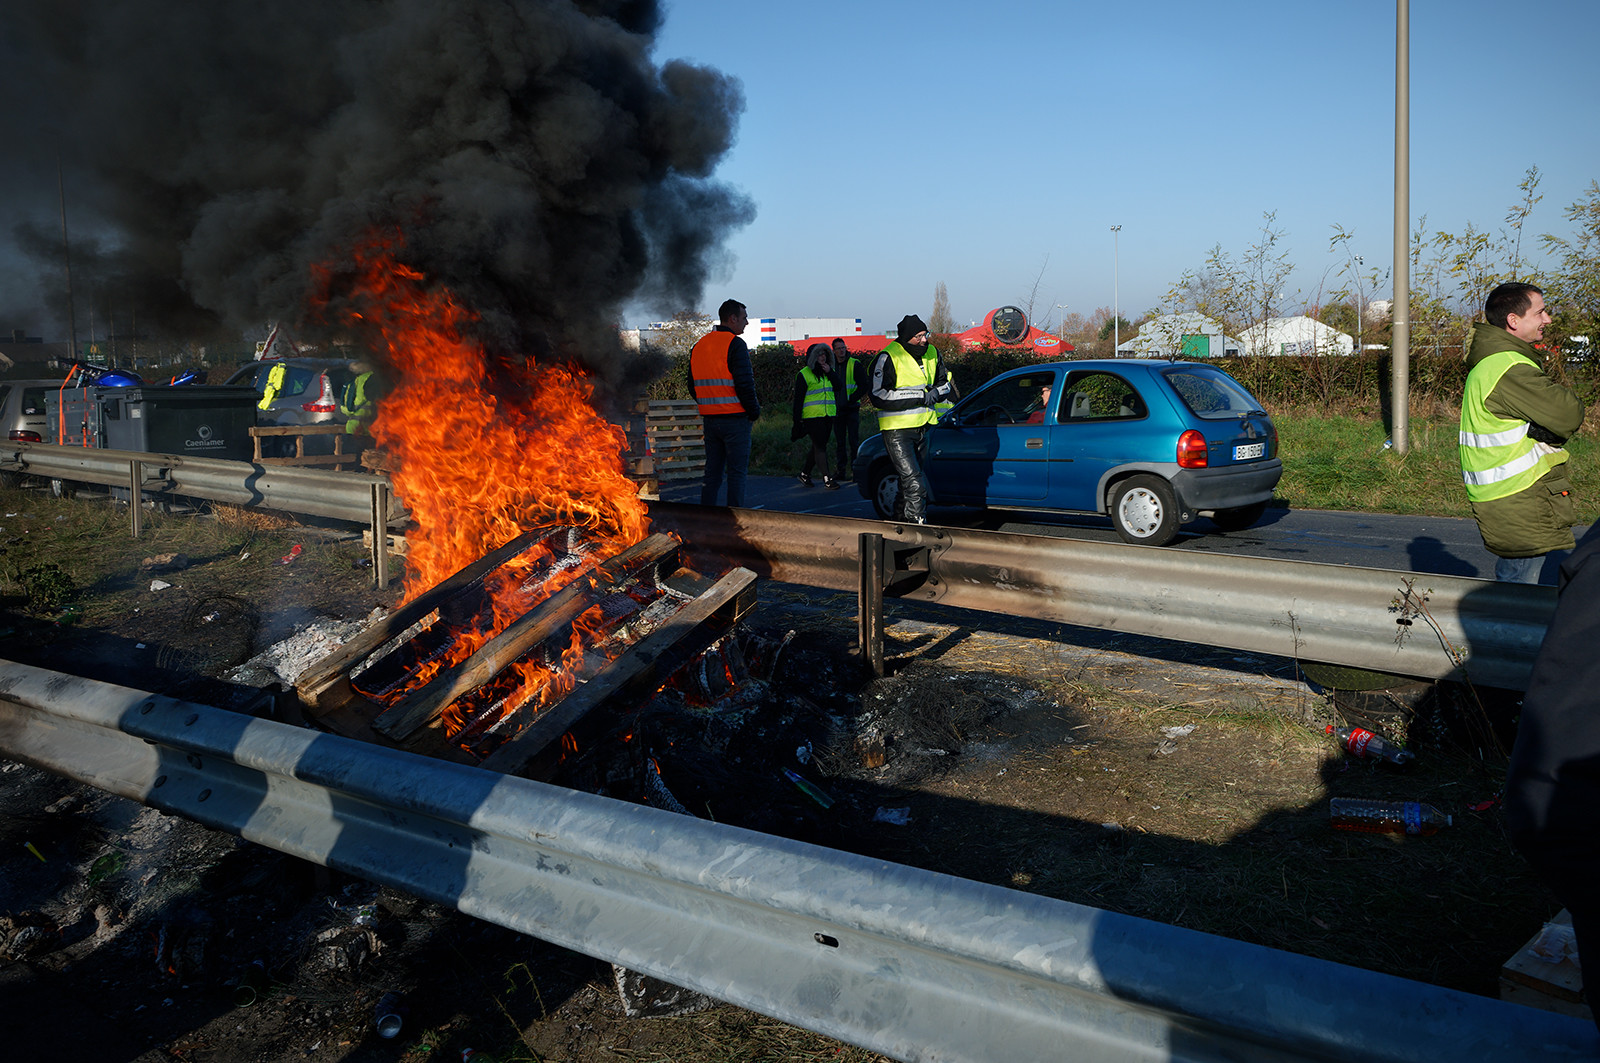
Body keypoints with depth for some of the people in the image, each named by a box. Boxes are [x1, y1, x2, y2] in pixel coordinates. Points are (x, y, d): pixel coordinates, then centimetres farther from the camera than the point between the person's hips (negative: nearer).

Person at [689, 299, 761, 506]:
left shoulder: (699, 345, 13)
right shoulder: (735, 344, -11)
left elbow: (692, 385, 16)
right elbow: (744, 383, -17)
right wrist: (754, 409, -5)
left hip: (709, 418, 7)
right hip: (735, 417, -7)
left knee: (712, 473, 13)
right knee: (737, 472, -1)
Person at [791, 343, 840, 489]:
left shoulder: (828, 371, 16)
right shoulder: (804, 374, -4)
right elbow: (798, 399, -5)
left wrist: (830, 373, -8)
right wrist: (797, 421, -9)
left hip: (828, 416, 6)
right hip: (812, 416, -6)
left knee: (818, 446, 11)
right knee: (820, 446, -9)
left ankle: (805, 473, 26)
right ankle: (827, 479, -8)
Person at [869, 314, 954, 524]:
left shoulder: (932, 353, 9)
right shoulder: (888, 358, -12)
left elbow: (944, 383, 23)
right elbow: (879, 396, -20)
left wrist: (936, 393, -3)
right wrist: (920, 397, -20)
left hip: (924, 427, 7)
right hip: (897, 430, -7)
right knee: (913, 481, -14)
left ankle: (902, 515, 31)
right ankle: (918, 522, -12)